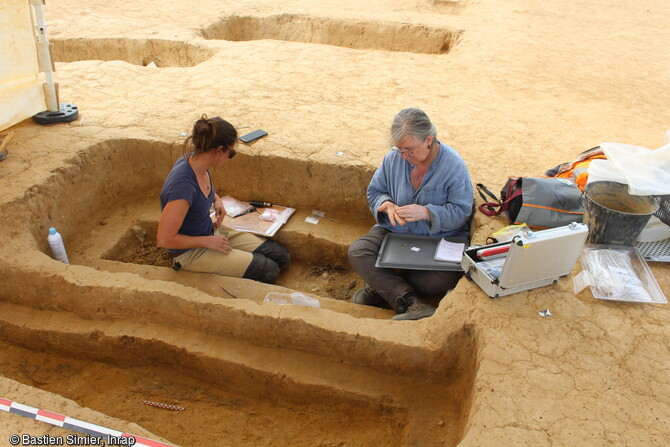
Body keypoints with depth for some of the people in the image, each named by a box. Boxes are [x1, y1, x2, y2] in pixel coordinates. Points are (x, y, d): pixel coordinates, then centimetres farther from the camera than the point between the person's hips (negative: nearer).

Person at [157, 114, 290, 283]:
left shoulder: (195, 160, -6)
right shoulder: (183, 184, -33)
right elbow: (164, 239, -29)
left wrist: (217, 200, 0)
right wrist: (208, 241, -19)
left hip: (211, 231, 9)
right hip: (191, 253, -8)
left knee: (282, 257, 2)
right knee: (269, 270, -12)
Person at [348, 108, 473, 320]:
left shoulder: (454, 165, -15)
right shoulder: (393, 157, -4)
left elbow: (461, 212, -14)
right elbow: (375, 191, 7)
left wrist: (427, 213, -32)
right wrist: (387, 205, -18)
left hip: (441, 237, -3)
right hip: (395, 230, 3)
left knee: (444, 278, -32)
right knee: (357, 251, -22)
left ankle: (381, 289, -11)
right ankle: (409, 302, -31)